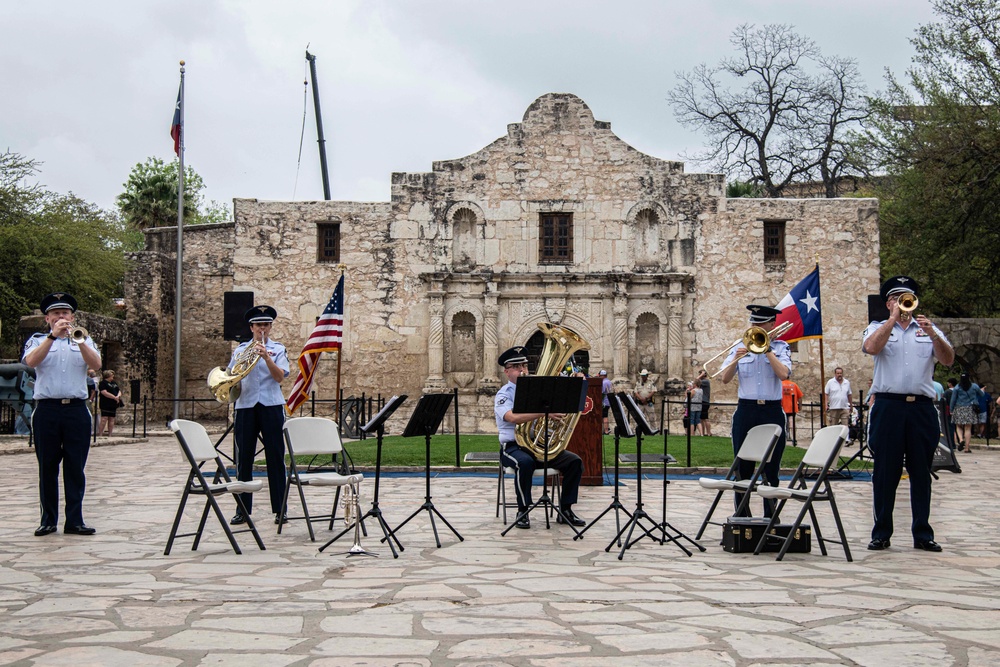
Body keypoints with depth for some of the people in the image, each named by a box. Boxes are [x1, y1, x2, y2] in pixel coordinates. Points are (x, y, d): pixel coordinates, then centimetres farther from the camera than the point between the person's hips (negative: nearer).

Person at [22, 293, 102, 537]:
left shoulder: (84, 341, 14)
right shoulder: (38, 340, 11)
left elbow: (96, 365, -3)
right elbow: (31, 361, -10)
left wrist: (78, 340, -16)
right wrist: (53, 336, -18)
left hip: (77, 409, 1)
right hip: (46, 409, -1)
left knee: (75, 468, 0)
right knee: (47, 467, 3)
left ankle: (74, 520, 3)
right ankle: (48, 520, 10)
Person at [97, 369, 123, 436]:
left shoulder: (114, 383, 17)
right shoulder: (103, 383, -5)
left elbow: (119, 391, 18)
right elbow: (104, 393, -16)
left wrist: (118, 396, -6)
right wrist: (115, 397, -18)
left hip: (113, 404, 7)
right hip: (105, 404, -7)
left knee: (111, 420, 6)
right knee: (104, 419, -13)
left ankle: (109, 435, 9)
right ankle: (99, 435, -12)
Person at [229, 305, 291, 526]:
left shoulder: (278, 349, 6)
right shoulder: (240, 349, 13)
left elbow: (280, 376, -7)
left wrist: (266, 356, -20)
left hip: (271, 406, -2)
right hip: (246, 405, 2)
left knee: (275, 457, -1)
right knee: (243, 458, 3)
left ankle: (280, 510, 4)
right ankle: (242, 509, 10)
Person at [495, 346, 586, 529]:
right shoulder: (504, 395, -5)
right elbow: (513, 418, -26)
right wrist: (544, 412, -37)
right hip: (513, 447, -6)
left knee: (575, 461, -11)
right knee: (525, 462, -39)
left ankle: (565, 510, -1)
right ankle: (522, 512, -22)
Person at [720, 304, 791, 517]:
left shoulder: (781, 347, 5)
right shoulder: (741, 347, 9)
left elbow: (783, 374, -14)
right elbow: (725, 379, 2)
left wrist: (767, 350, -13)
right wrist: (736, 359, -13)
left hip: (772, 411, -1)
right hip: (745, 410, 2)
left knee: (771, 469, 3)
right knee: (742, 468, 3)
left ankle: (770, 517, 10)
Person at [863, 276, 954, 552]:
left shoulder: (928, 329, 15)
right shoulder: (878, 329, 11)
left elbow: (948, 360, 0)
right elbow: (871, 348, -12)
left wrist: (933, 335, -16)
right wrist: (894, 318, -11)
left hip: (921, 408, 2)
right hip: (888, 407, -1)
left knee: (921, 472, 5)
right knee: (885, 472, 0)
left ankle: (923, 534, 12)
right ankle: (881, 533, 7)